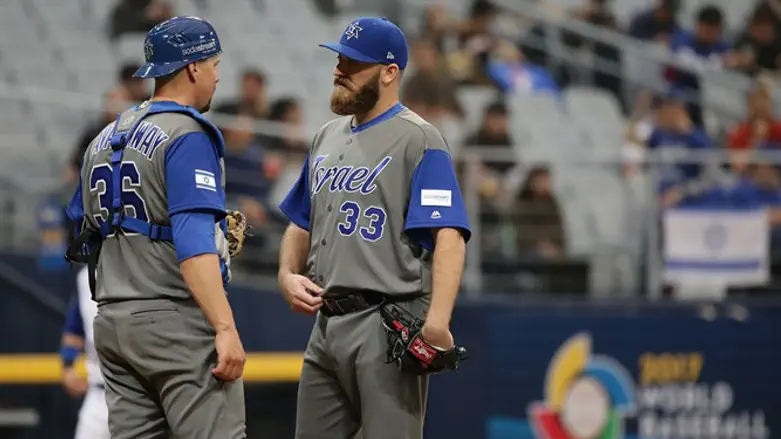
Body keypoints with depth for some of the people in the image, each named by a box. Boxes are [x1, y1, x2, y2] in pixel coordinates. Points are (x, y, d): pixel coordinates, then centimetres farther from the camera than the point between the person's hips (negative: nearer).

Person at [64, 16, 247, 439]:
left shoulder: (105, 139, 15)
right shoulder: (188, 137, -10)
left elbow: (85, 238, 20)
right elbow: (193, 242, -21)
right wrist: (225, 328, -26)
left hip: (113, 324, 8)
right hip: (177, 321, -8)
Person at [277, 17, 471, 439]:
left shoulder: (418, 140, -8)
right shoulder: (327, 138, 17)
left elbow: (449, 235, -17)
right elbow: (301, 225, 27)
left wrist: (437, 321, -29)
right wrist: (287, 275, 5)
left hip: (388, 325, -8)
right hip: (327, 322, 8)